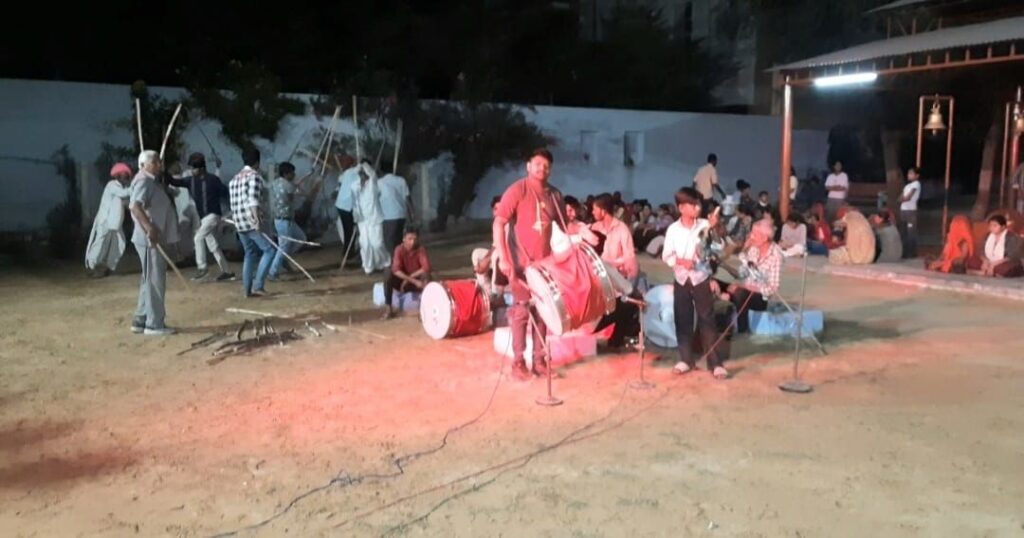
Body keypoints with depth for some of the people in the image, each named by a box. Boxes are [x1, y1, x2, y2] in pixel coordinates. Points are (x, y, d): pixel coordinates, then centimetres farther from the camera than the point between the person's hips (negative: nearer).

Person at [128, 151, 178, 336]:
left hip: (157, 239, 11)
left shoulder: (153, 181, 17)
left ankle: (140, 321, 23)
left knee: (150, 281, 15)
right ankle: (154, 324, 0)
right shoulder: (144, 181, -15)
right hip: (150, 240, -11)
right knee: (155, 281, -5)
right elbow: (135, 206, -30)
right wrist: (150, 228, -36)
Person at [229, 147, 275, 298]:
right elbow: (253, 199, -21)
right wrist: (256, 218, -30)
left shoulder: (235, 178, 19)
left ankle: (247, 289, 13)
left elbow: (235, 202, 19)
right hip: (251, 220, -8)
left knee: (250, 253, 15)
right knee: (269, 250, -4)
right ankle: (258, 285, -11)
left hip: (239, 222, 9)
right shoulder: (254, 176, -7)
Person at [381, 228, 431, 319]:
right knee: (388, 274, -28)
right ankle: (388, 309, -25)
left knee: (426, 275, -32)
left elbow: (426, 267, -26)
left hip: (418, 282, 0)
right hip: (402, 281, 1)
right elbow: (396, 270, -27)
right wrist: (413, 281, -35)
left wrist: (410, 277, -26)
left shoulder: (421, 249, -15)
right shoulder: (399, 249, -16)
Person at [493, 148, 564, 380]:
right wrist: (503, 258, -23)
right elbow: (498, 223, -15)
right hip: (521, 261, -5)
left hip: (545, 261, 5)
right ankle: (518, 361, 8)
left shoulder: (554, 195, 7)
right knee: (522, 310, -1)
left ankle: (539, 359, 18)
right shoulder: (517, 190, -10)